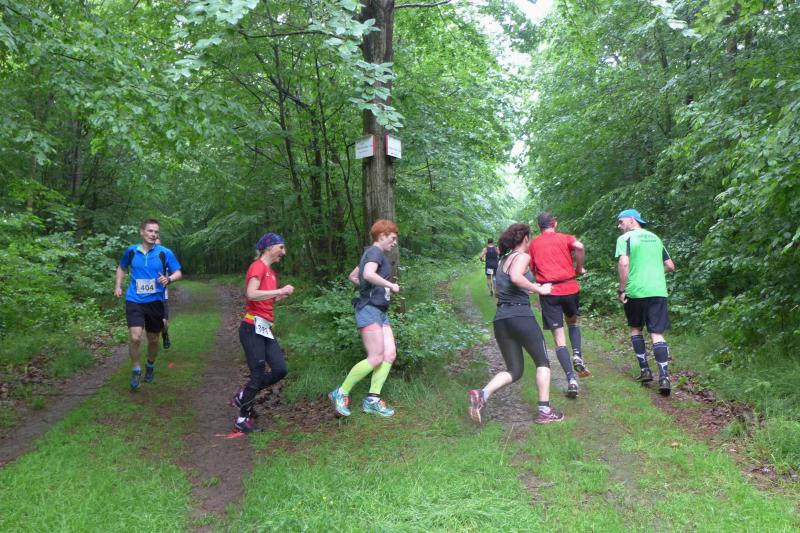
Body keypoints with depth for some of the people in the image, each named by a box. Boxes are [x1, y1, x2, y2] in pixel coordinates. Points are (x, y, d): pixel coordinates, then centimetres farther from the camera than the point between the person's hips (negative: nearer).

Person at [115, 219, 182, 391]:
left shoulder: (165, 253, -6)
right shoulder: (131, 251, 1)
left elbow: (178, 273, -3)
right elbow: (121, 267, 20)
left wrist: (169, 279, -23)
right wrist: (118, 286, 10)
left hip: (155, 301, 0)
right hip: (134, 301, 0)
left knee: (153, 339, 13)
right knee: (135, 337, -16)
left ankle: (150, 366, 40)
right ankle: (136, 370, 7)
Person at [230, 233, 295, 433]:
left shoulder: (271, 271, 17)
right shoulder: (257, 266, -10)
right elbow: (251, 294, -25)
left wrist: (282, 295, 5)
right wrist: (280, 290, -21)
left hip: (265, 329, 9)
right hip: (252, 328, -9)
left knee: (280, 370, 2)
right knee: (258, 375, -4)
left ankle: (243, 396, 19)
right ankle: (242, 420, 10)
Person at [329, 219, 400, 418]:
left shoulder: (370, 254, 22)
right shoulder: (375, 252, -9)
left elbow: (352, 277, 30)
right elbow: (368, 274, -29)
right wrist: (391, 285, -17)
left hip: (380, 312, 10)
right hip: (369, 310, -10)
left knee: (390, 354, 0)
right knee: (375, 358, -13)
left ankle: (372, 400, 2)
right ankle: (341, 393, -1)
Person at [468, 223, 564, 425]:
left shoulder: (503, 260, 21)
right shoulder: (522, 256, -3)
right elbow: (516, 277, -23)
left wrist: (533, 288, 29)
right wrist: (539, 289, -13)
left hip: (500, 319, 7)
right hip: (521, 316, -7)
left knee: (514, 370, 12)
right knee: (542, 361, 12)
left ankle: (482, 394, -11)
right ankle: (544, 411, 8)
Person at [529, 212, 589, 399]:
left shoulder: (533, 244, 12)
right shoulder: (565, 238, 7)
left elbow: (530, 269, 10)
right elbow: (579, 247, -15)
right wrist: (579, 268, -2)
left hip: (548, 292, 0)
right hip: (570, 288, 0)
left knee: (559, 337, 1)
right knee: (573, 322, 28)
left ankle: (571, 379, -10)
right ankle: (577, 356, 4)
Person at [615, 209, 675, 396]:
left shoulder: (625, 238, 0)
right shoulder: (654, 238, 18)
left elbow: (623, 263, -16)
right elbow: (670, 266, 19)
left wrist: (622, 289, -10)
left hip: (636, 291, -3)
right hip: (658, 291, 3)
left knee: (635, 328, 18)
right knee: (657, 333, 1)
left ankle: (645, 370, 16)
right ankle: (664, 377, -11)